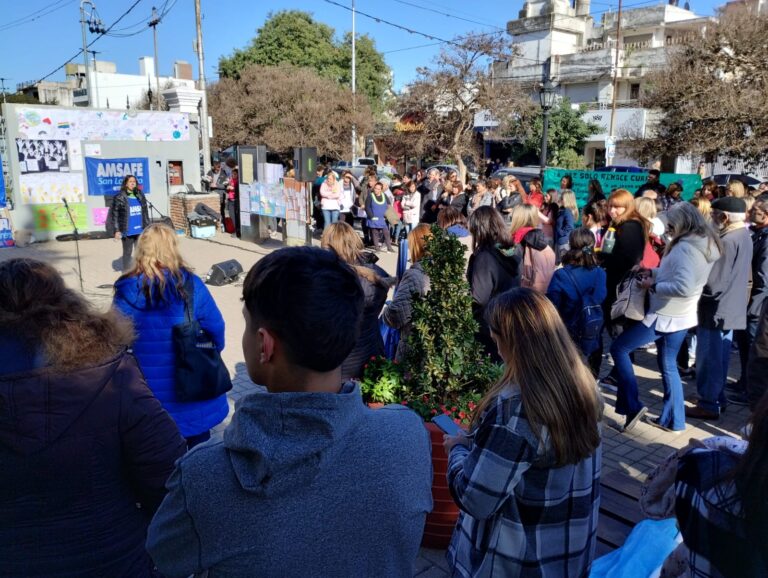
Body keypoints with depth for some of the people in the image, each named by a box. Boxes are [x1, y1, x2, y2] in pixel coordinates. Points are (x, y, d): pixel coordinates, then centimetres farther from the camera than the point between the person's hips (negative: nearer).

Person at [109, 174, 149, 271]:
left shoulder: (140, 196, 8)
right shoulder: (119, 197, -8)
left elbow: (145, 212, 13)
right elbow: (115, 215, -9)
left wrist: (147, 227, 11)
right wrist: (117, 230, -13)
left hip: (140, 230, 4)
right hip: (127, 231, -4)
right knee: (127, 253, 6)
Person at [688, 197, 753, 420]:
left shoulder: (728, 241, -23)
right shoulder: (743, 236, 8)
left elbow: (713, 284, -24)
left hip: (716, 310, -10)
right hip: (730, 308, 10)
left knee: (709, 359, 1)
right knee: (719, 358, 19)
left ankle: (709, 405, 11)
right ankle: (717, 398, 31)